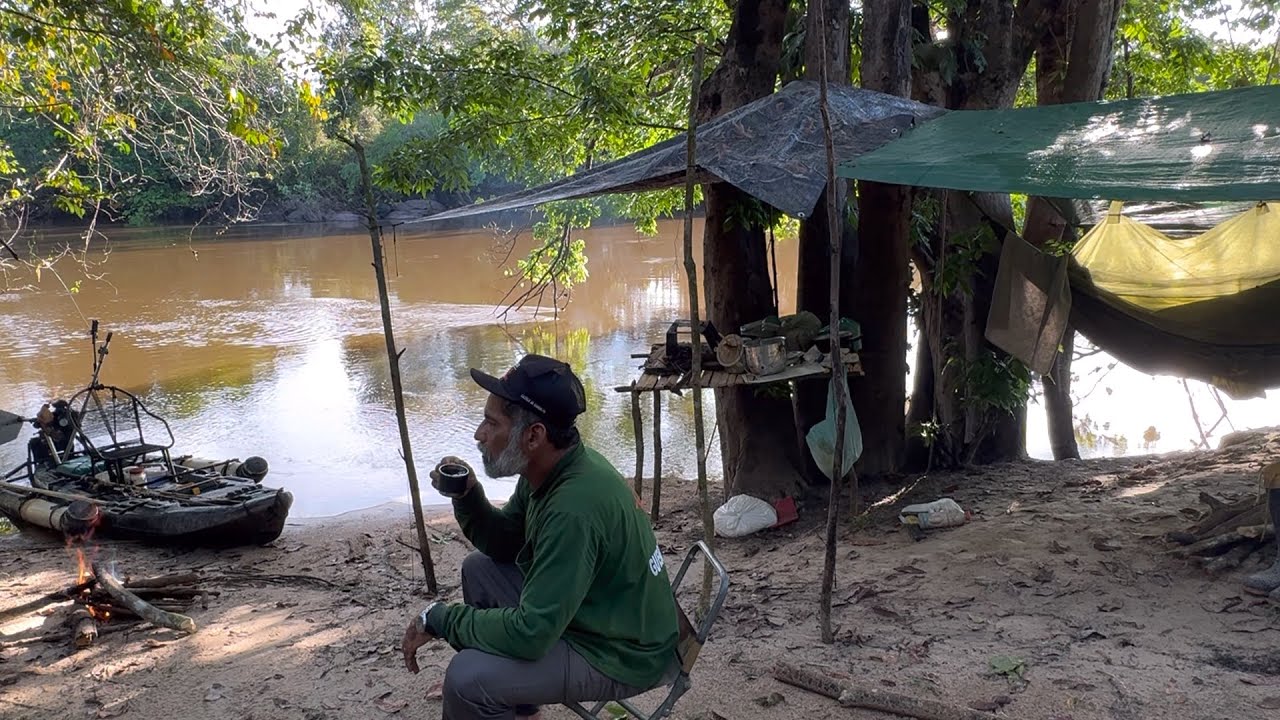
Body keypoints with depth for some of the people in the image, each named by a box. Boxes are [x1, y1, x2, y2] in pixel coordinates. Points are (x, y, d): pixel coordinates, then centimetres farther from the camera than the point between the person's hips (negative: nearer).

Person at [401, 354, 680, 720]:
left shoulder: (573, 509, -32)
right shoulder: (550, 468, -3)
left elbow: (530, 634, -31)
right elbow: (505, 546, 11)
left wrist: (438, 618, -17)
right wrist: (466, 495, -8)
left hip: (626, 652, -10)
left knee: (467, 677, -24)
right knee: (480, 569, 16)